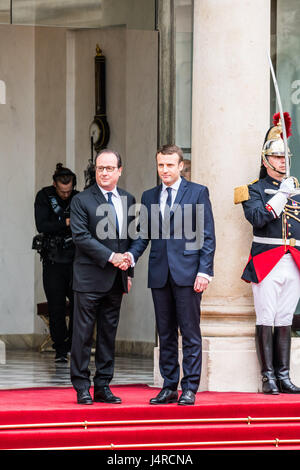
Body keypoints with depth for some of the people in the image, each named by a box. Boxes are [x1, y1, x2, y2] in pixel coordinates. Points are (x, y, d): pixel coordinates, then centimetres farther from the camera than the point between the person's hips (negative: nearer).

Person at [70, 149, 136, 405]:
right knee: (83, 334, -2)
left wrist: (129, 270, 9)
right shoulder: (82, 201, -4)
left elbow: (131, 238, 16)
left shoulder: (128, 200, 12)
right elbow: (81, 237, -12)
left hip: (116, 279, 5)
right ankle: (82, 387, 4)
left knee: (109, 333, 8)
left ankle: (103, 386, 13)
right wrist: (110, 256, -17)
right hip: (89, 278, -5)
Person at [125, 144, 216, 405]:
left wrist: (204, 271, -9)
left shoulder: (198, 193, 2)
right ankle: (169, 387, 13)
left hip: (187, 273, -4)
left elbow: (208, 236, -1)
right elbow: (144, 235, 14)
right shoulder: (149, 197, 14)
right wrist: (132, 255, -6)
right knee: (165, 334, 8)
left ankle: (189, 389, 1)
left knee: (190, 333, -3)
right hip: (160, 275, 4)